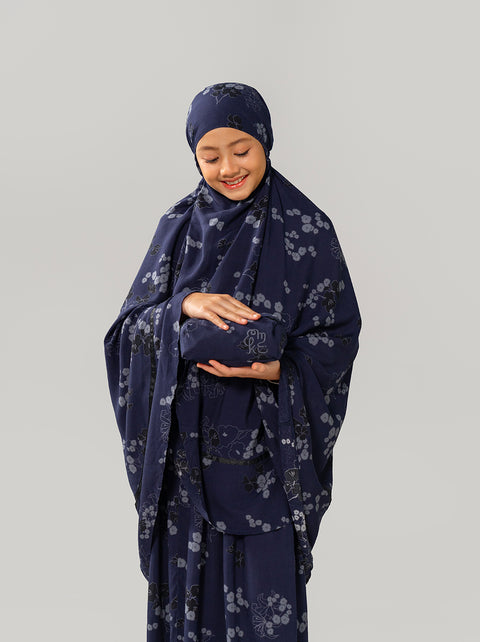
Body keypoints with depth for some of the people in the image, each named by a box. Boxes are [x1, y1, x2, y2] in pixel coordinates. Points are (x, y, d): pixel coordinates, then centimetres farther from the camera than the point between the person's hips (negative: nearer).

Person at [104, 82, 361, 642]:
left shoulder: (307, 230, -4)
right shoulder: (179, 227, 4)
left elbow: (339, 333, -3)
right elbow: (131, 324, 2)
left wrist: (275, 370, -20)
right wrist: (184, 306, -18)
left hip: (267, 447, -2)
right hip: (186, 443, 3)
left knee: (267, 594, 3)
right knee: (189, 582, 13)